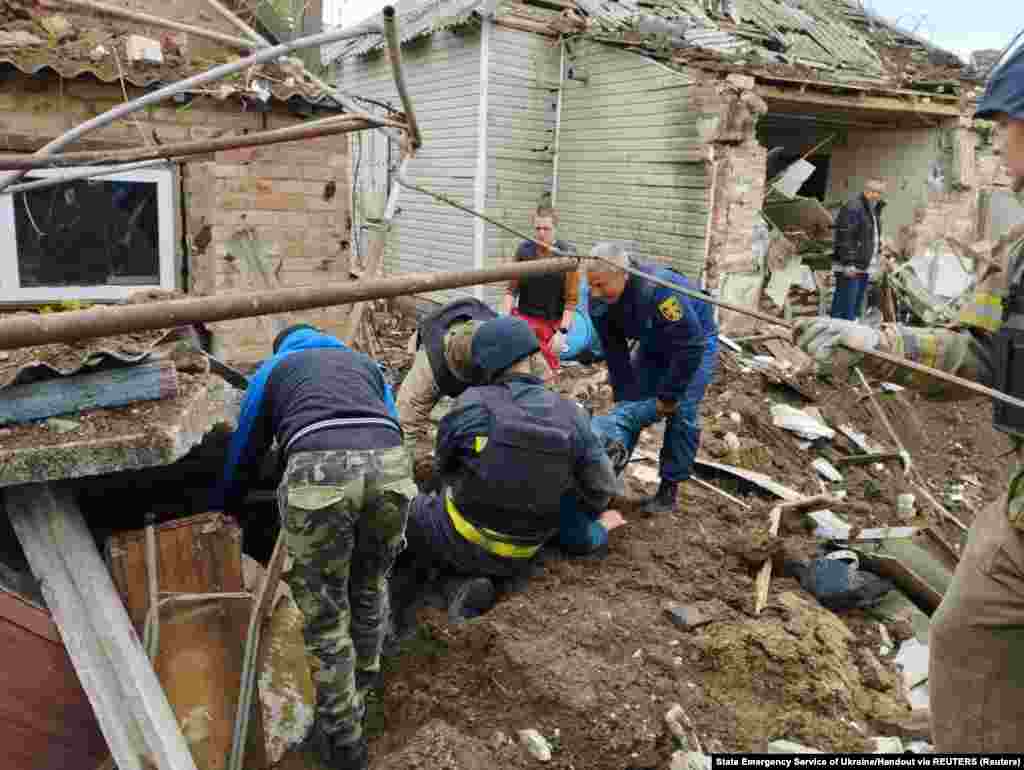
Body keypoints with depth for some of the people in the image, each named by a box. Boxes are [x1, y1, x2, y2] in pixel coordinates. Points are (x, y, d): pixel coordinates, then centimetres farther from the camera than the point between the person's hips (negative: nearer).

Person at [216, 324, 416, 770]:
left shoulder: (271, 369, 32)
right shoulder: (364, 363, 38)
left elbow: (245, 450, 39)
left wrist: (224, 508, 56)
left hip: (318, 472, -3)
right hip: (390, 465, 3)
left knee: (324, 611, 15)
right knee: (369, 586, 28)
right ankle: (363, 684, 50)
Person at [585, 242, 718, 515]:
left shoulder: (658, 290, -41)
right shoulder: (599, 301, -21)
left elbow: (690, 347, -36)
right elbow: (615, 353, -12)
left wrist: (667, 397, -28)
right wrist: (624, 397, -13)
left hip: (696, 341, -6)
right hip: (653, 344, 6)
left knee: (681, 413, -13)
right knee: (630, 403, 2)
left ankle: (669, 489, -1)